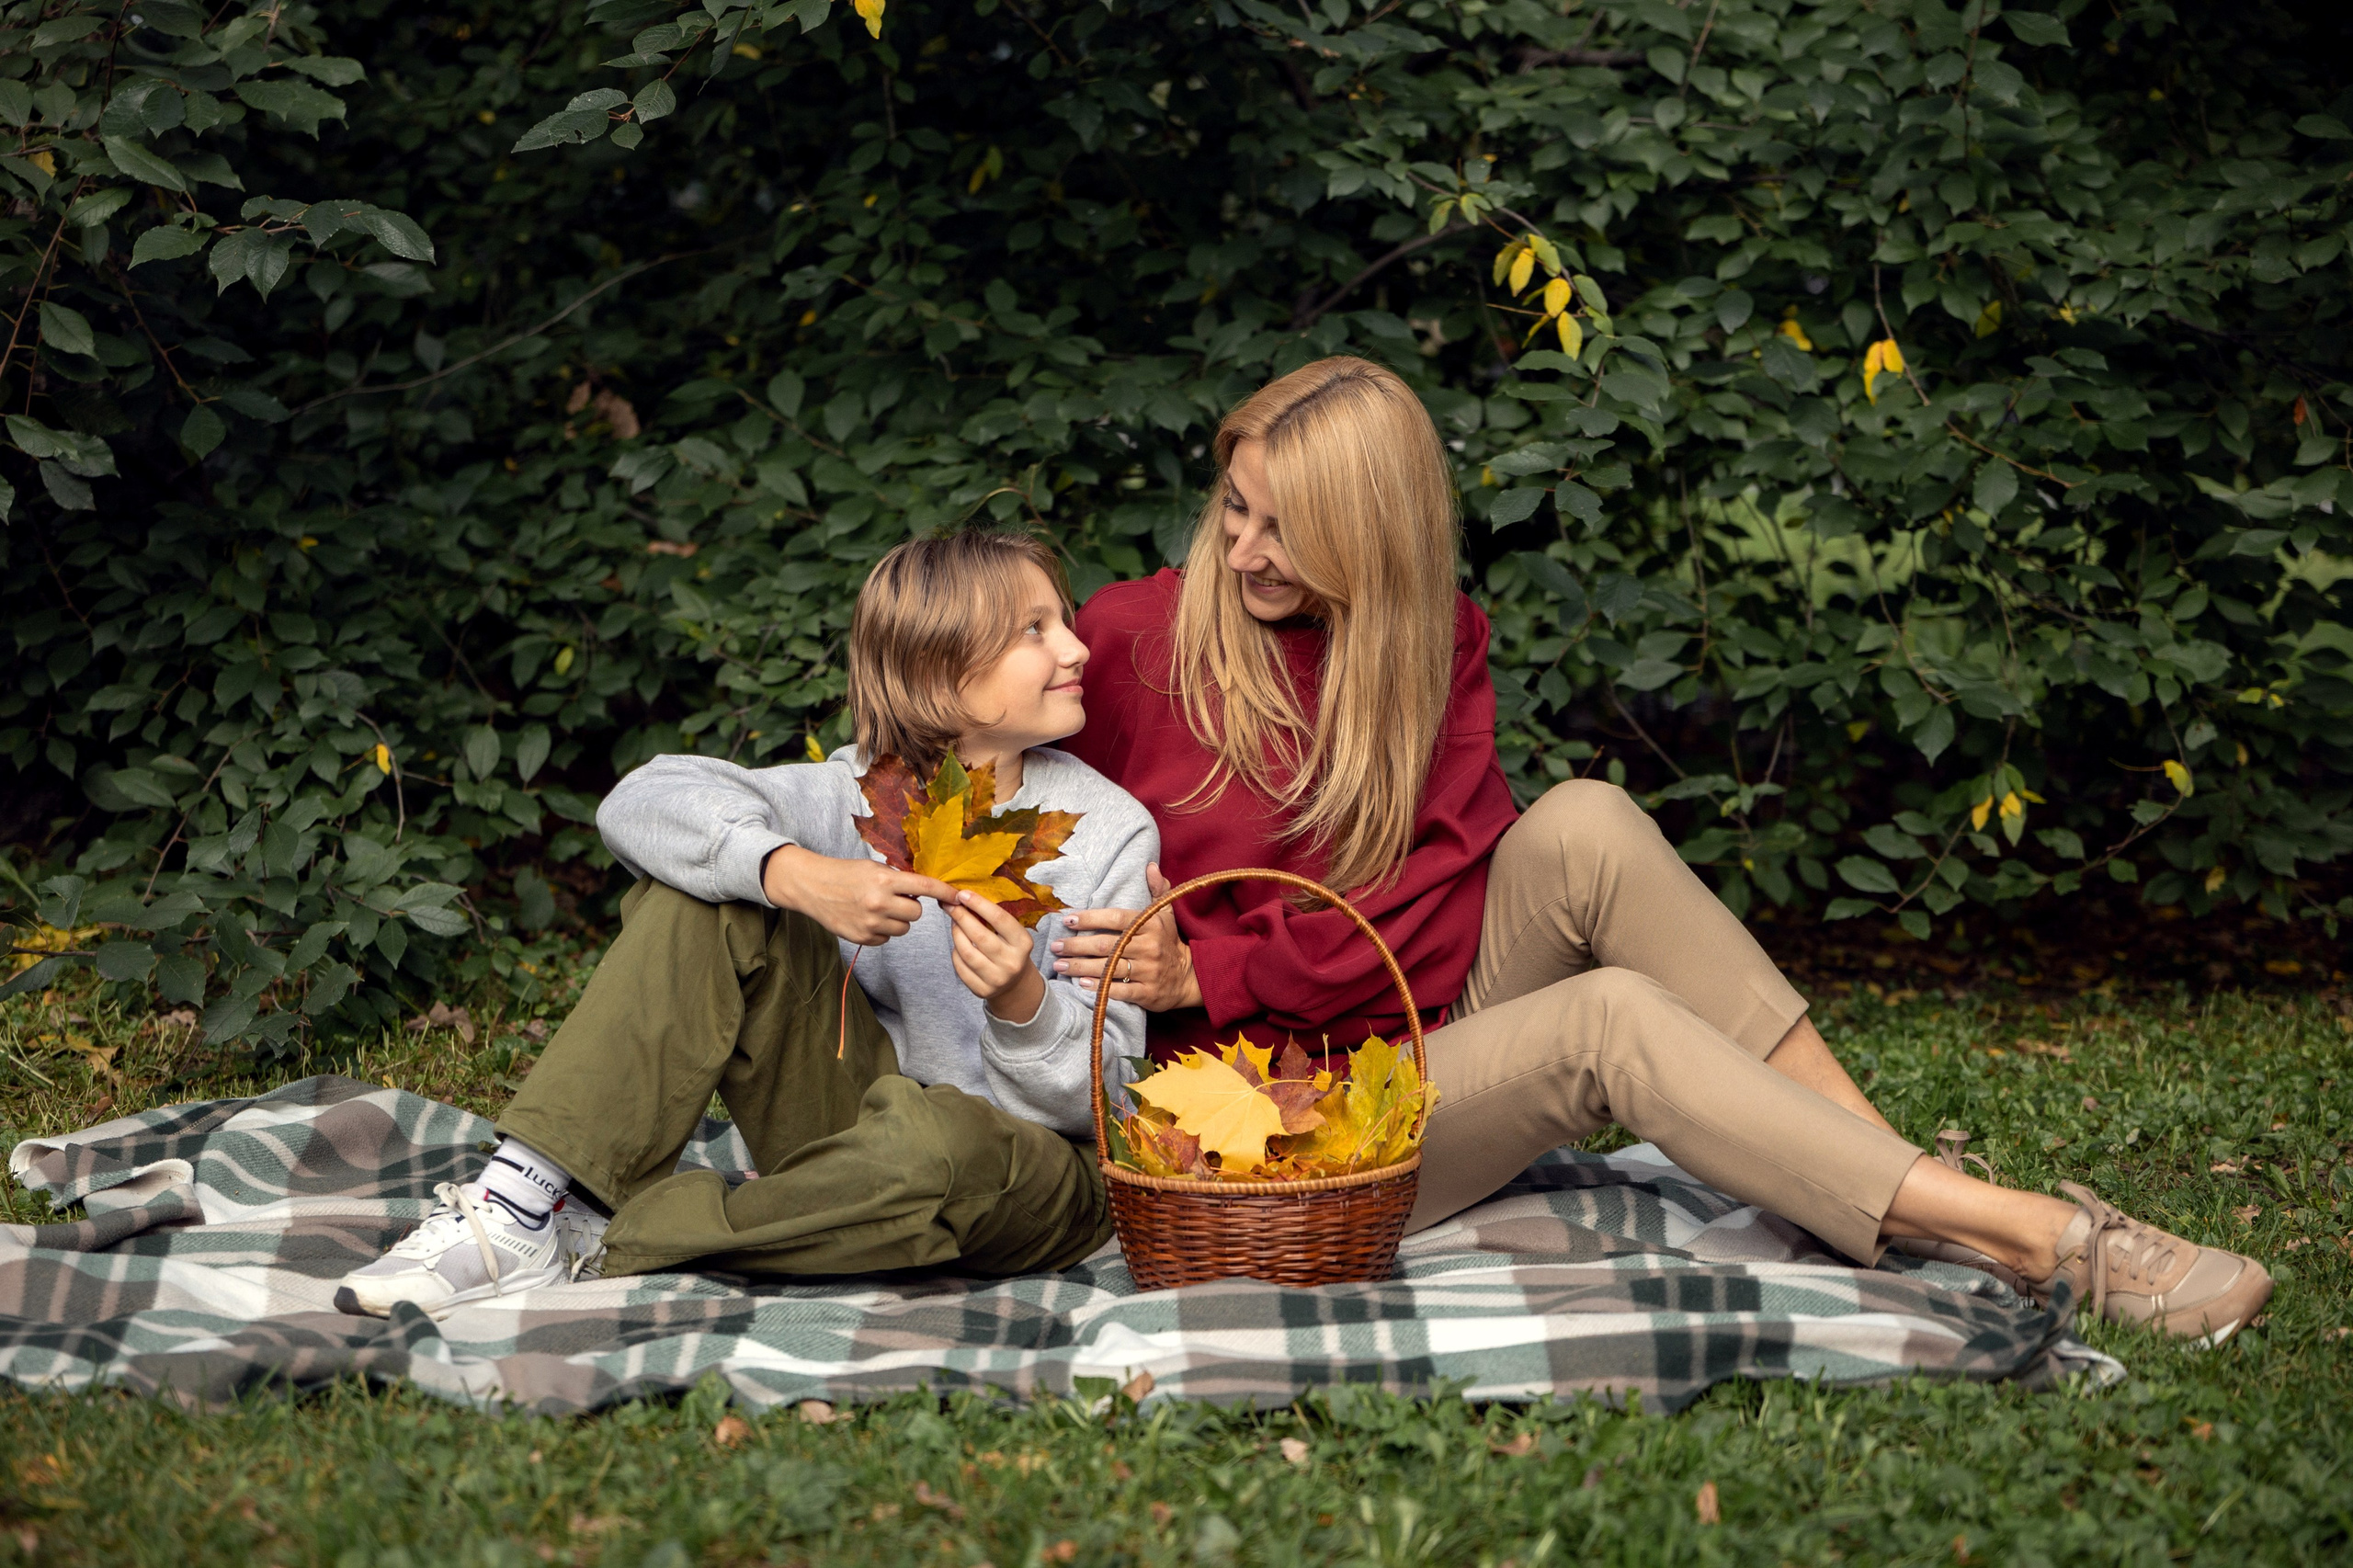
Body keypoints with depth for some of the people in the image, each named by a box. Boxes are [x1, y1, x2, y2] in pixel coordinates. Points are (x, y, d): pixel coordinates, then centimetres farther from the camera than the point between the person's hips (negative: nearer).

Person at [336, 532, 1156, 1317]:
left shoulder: (1109, 831, -7)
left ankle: (594, 1243, -23)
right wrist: (800, 877, -35)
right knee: (706, 891, -14)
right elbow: (640, 803, -17)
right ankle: (526, 1200, -22)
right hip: (867, 1107, 2)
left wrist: (1022, 1000, -33)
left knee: (931, 1141, -41)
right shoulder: (861, 791, -3)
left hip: (1042, 1175, -2)